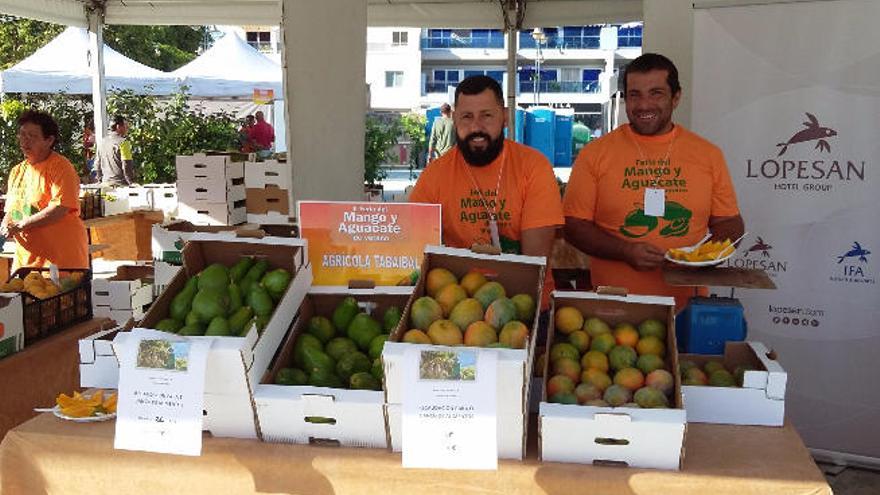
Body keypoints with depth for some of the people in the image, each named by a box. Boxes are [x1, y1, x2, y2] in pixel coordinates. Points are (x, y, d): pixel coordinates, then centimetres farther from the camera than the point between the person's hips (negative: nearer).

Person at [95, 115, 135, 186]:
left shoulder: (102, 142, 14)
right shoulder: (123, 142, -9)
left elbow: (97, 164, 18)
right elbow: (126, 166, -14)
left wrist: (101, 181, 23)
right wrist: (131, 183, -9)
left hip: (106, 183, 7)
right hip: (120, 184, -7)